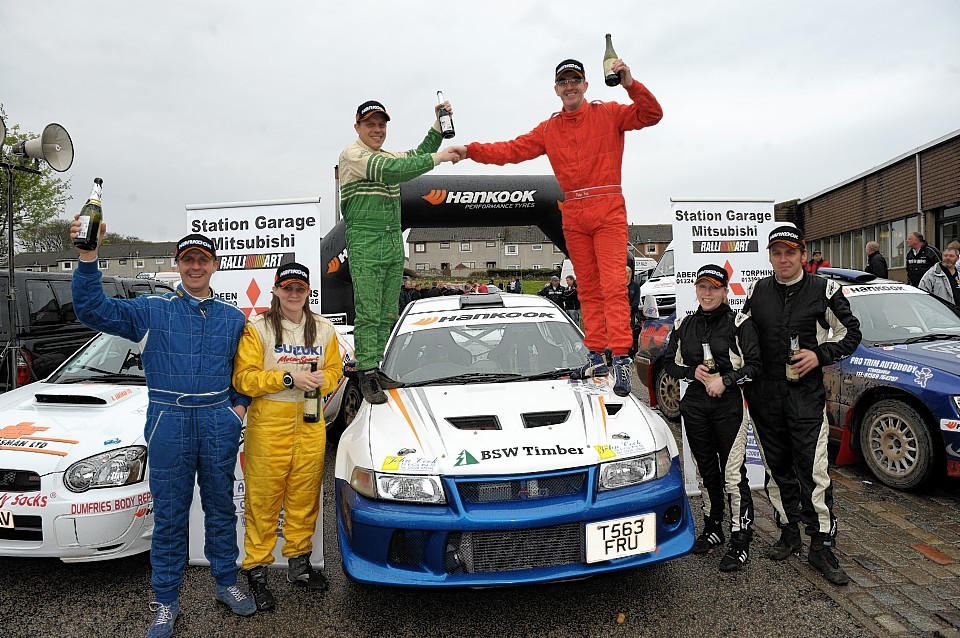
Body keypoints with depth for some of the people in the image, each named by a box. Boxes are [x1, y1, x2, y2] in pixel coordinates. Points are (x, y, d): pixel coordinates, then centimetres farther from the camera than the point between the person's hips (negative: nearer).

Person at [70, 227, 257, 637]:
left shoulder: (233, 318, 9)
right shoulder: (152, 310, 1)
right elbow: (92, 310, -10)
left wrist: (240, 406, 5)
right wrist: (88, 257, -23)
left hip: (219, 422, 2)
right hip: (169, 423, -2)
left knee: (221, 507, 12)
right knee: (169, 514, 6)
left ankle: (227, 584, 28)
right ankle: (166, 602, 21)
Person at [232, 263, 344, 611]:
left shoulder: (324, 328, 10)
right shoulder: (257, 328, -3)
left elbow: (335, 369, 16)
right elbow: (244, 378, -9)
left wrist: (322, 380, -7)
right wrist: (289, 378, -18)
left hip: (311, 425, 4)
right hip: (268, 425, -3)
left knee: (305, 497, 12)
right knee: (263, 501, 0)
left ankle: (299, 562, 28)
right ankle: (256, 570, 15)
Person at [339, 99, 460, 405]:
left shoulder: (388, 155, 21)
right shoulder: (352, 154, -5)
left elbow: (419, 155, 24)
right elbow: (391, 171, -19)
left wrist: (438, 122, 11)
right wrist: (437, 158, -19)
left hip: (394, 241, 8)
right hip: (365, 243, -8)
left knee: (388, 313, 7)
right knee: (368, 313, -8)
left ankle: (381, 369, 13)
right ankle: (367, 374, -3)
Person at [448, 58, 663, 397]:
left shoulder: (609, 114, 4)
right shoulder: (549, 129, 14)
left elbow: (652, 114, -5)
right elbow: (513, 150, 9)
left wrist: (631, 85, -20)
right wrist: (470, 150, -1)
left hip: (608, 211, -4)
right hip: (573, 216, 4)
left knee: (613, 285, -12)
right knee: (588, 288, 7)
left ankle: (621, 358, -13)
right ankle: (596, 355, 12)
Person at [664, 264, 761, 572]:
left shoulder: (739, 324, -4)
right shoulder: (684, 325, 8)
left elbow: (755, 365, -7)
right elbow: (671, 364, 11)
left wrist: (725, 380, -18)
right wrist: (694, 372, -6)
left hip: (729, 405, -4)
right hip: (695, 405, 5)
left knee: (733, 474, -6)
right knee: (707, 471, 16)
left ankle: (740, 542, 3)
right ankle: (713, 529, 31)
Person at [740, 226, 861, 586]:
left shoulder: (824, 291, 0)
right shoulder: (757, 292, 8)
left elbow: (851, 333, 6)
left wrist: (820, 355, -9)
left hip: (806, 394, -3)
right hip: (765, 395, 3)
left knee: (813, 471, -6)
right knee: (778, 470, 12)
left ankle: (822, 547, 5)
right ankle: (789, 534, 27)